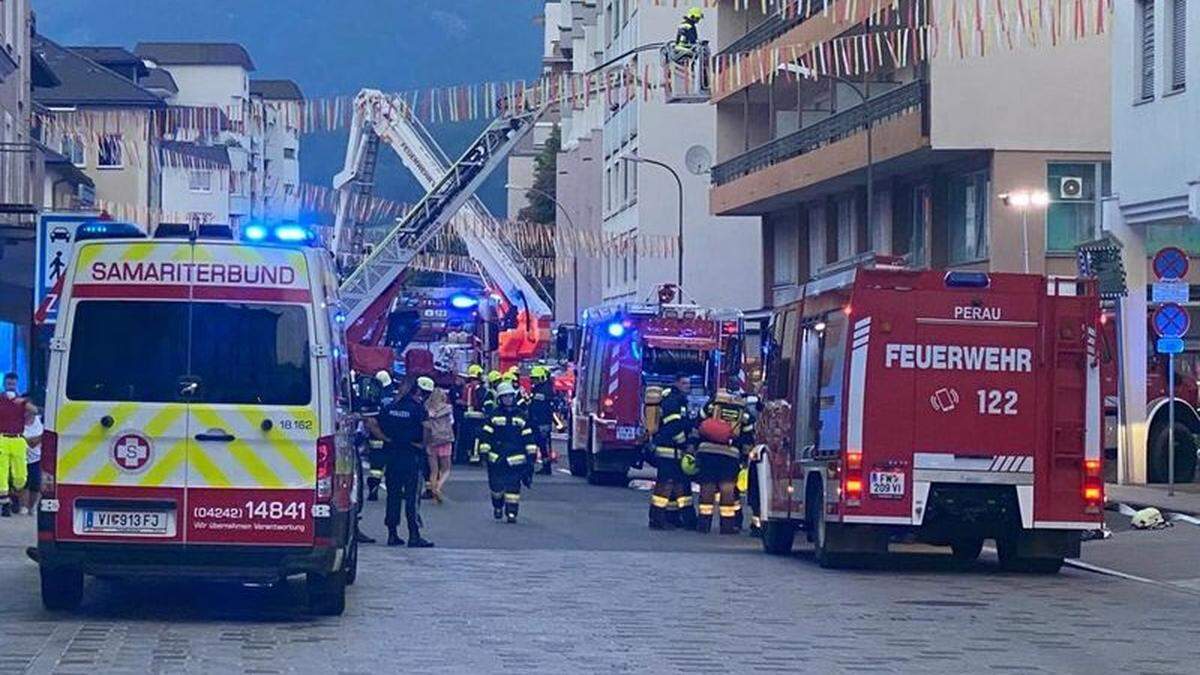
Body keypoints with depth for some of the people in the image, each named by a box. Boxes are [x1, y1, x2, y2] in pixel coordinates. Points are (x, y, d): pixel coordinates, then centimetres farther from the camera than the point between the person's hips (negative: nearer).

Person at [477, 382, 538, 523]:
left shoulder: (520, 416, 7)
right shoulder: (494, 416, 3)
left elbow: (528, 435, 9)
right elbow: (486, 434, 2)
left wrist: (531, 452, 5)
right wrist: (484, 451, -4)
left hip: (515, 458, 0)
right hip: (496, 457, 0)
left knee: (513, 486, -4)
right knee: (496, 485, 5)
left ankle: (511, 511, -1)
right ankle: (497, 506, 29)